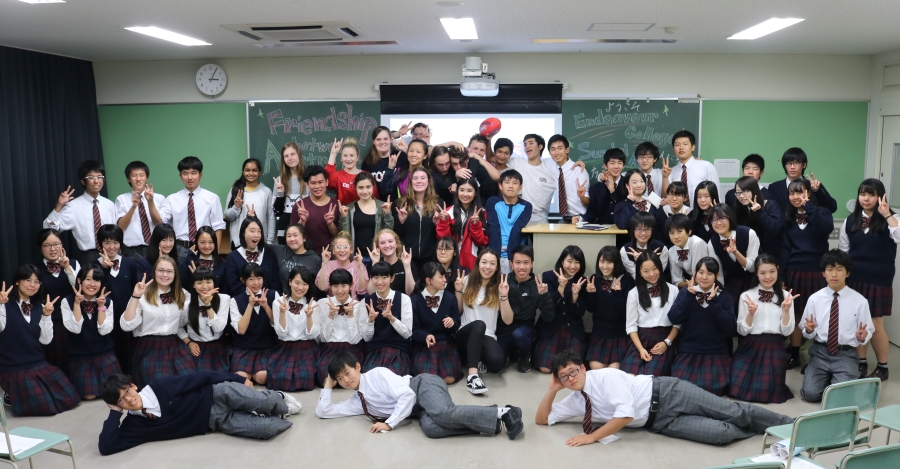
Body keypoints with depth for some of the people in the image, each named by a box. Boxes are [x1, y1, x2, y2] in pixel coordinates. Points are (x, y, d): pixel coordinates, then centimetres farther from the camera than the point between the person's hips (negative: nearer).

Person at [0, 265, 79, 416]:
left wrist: (46, 316, -8)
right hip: (13, 368, -5)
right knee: (43, 405, -19)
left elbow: (46, 340, 1)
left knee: (68, 398, -5)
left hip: (39, 364, 6)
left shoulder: (39, 307, 9)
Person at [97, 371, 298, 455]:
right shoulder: (134, 424, -4)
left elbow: (200, 378, -5)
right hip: (217, 421, 0)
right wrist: (115, 412, -15)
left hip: (217, 397, 0)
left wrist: (239, 379, -4)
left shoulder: (160, 386, -9)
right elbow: (106, 447, -15)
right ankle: (282, 416, 11)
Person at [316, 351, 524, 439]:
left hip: (424, 385, -6)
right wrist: (328, 385, 12)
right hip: (420, 409, 6)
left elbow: (407, 395, -16)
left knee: (442, 414, -40)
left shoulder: (377, 373, -7)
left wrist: (389, 424, -18)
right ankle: (494, 422, -28)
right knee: (430, 427, -31)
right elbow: (323, 412, 17)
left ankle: (503, 413, -31)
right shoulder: (356, 402, 15)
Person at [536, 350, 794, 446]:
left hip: (666, 394, -5)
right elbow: (542, 419, 7)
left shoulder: (605, 375, -19)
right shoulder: (575, 402, 4)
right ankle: (759, 429, 11)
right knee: (721, 433, -13)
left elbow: (625, 414, -28)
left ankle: (790, 425, 15)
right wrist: (552, 390, -8)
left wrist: (592, 437, -27)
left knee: (732, 412, -6)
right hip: (658, 422, 5)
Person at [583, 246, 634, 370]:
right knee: (595, 367, -13)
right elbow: (590, 308, 1)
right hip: (599, 333, 3)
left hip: (621, 334, -3)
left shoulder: (626, 281, -9)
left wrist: (618, 293, -29)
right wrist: (591, 293, -17)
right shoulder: (595, 280, 0)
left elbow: (627, 310, -15)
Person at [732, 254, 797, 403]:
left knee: (767, 392, -13)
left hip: (773, 348, 0)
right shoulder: (746, 296, 0)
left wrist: (786, 310, -15)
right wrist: (751, 313, -18)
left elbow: (787, 331, 0)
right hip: (750, 348, 0)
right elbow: (742, 331, -1)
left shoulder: (786, 296, 3)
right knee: (739, 388, -15)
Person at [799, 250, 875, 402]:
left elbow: (868, 332, 4)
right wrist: (809, 330, -18)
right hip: (820, 352, 1)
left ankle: (839, 378, 13)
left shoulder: (860, 301, -3)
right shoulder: (814, 299, 0)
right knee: (810, 393, -17)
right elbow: (807, 333, 5)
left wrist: (862, 337, -19)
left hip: (846, 355, -1)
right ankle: (827, 377, 16)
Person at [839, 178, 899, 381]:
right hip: (854, 279, 3)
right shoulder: (850, 221, 4)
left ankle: (882, 367, 20)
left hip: (879, 280, -3)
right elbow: (842, 252, 9)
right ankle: (860, 363, 24)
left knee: (876, 325, 3)